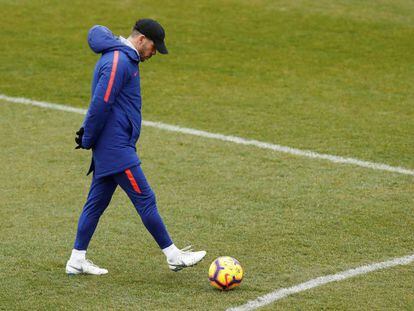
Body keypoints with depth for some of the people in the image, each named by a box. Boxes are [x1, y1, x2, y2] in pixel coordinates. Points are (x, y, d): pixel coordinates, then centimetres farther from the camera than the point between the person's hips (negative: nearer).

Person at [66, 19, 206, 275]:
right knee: (145, 200, -4)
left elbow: (100, 104, 22)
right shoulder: (118, 62, -17)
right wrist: (88, 140, -13)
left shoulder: (124, 58, 17)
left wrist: (88, 136, 15)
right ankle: (173, 256, 1)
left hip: (109, 148, 10)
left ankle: (77, 260, 16)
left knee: (97, 202, 12)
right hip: (116, 149, -10)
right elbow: (100, 104, -21)